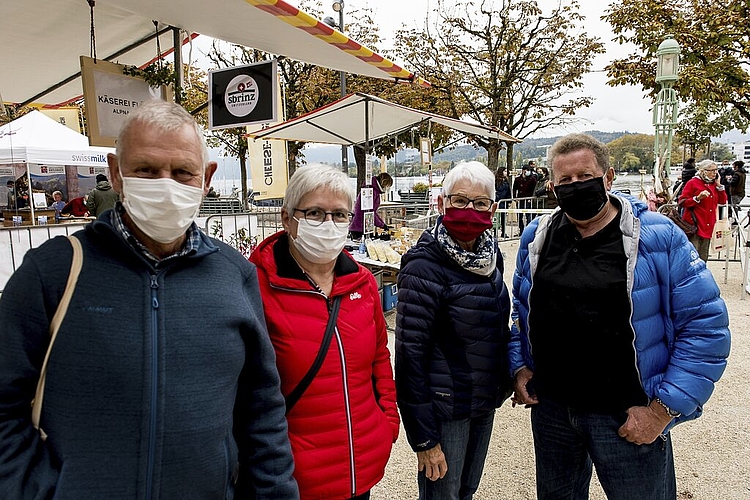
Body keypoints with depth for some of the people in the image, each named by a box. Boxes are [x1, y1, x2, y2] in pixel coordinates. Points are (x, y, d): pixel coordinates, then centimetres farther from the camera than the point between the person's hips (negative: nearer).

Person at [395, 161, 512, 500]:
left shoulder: (490, 255, 2)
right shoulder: (425, 266, -21)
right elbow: (410, 354, -21)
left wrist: (505, 380, 11)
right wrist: (423, 438, -19)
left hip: (486, 403, 7)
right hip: (446, 408, -7)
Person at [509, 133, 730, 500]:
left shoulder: (658, 237, -13)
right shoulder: (536, 237, 1)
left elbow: (706, 325, -13)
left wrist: (663, 409, -16)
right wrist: (520, 366, 4)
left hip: (627, 418, -4)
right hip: (550, 408, 4)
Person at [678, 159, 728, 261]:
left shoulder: (714, 184, 16)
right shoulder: (693, 183, -4)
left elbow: (723, 201, 12)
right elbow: (682, 202, -9)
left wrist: (719, 185, 5)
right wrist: (698, 198, -22)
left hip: (708, 226, 7)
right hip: (694, 225, -7)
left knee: (703, 258, 12)